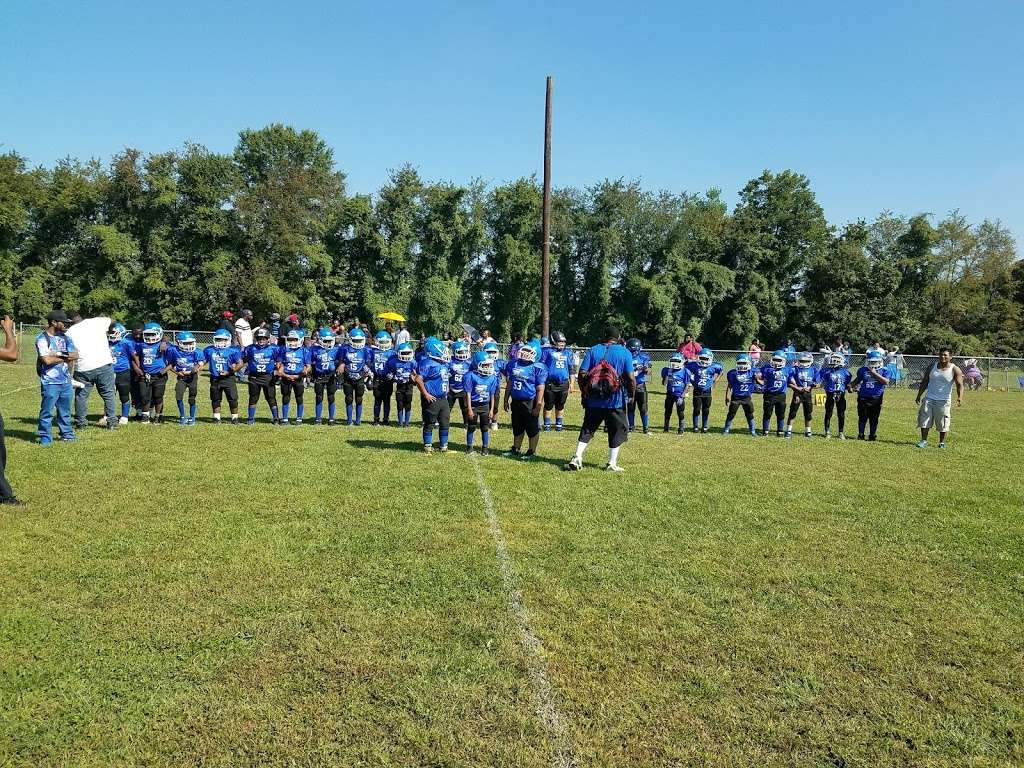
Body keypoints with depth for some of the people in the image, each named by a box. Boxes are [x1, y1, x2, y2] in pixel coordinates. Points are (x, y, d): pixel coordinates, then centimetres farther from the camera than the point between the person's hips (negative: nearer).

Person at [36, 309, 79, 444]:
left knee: (65, 411, 15)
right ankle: (45, 438, 4)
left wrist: (59, 354, -13)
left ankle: (67, 434, 26)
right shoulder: (42, 339, -8)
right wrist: (66, 357, -7)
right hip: (50, 382, -6)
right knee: (47, 411, -3)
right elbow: (47, 360, -19)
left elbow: (75, 355, 1)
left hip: (65, 381, 6)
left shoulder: (65, 337, 11)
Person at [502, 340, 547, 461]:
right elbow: (509, 384, 15)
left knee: (532, 429, 6)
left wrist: (538, 406, -16)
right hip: (515, 401, 7)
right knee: (517, 428, 18)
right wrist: (506, 400, 16)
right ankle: (516, 449, 31)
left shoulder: (538, 368, -13)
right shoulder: (513, 364, 6)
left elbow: (540, 389, -14)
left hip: (530, 403, -6)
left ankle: (531, 452, 17)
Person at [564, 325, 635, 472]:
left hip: (594, 401, 2)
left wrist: (584, 392, 9)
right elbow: (630, 377, -7)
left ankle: (577, 459, 8)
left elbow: (582, 374, -2)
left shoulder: (592, 350, 3)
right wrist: (631, 394, 7)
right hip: (616, 402, -2)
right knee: (618, 431, 12)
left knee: (587, 429, 14)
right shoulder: (624, 352, -3)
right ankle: (612, 464, 12)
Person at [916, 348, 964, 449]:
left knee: (943, 423, 2)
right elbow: (924, 382, 12)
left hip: (943, 401, -3)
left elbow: (960, 385, -12)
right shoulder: (932, 366, 6)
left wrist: (960, 397, -28)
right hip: (929, 399, 3)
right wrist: (919, 395, 8)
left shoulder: (955, 370, -4)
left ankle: (942, 443, 14)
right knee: (924, 420, 0)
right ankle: (924, 441, 8)